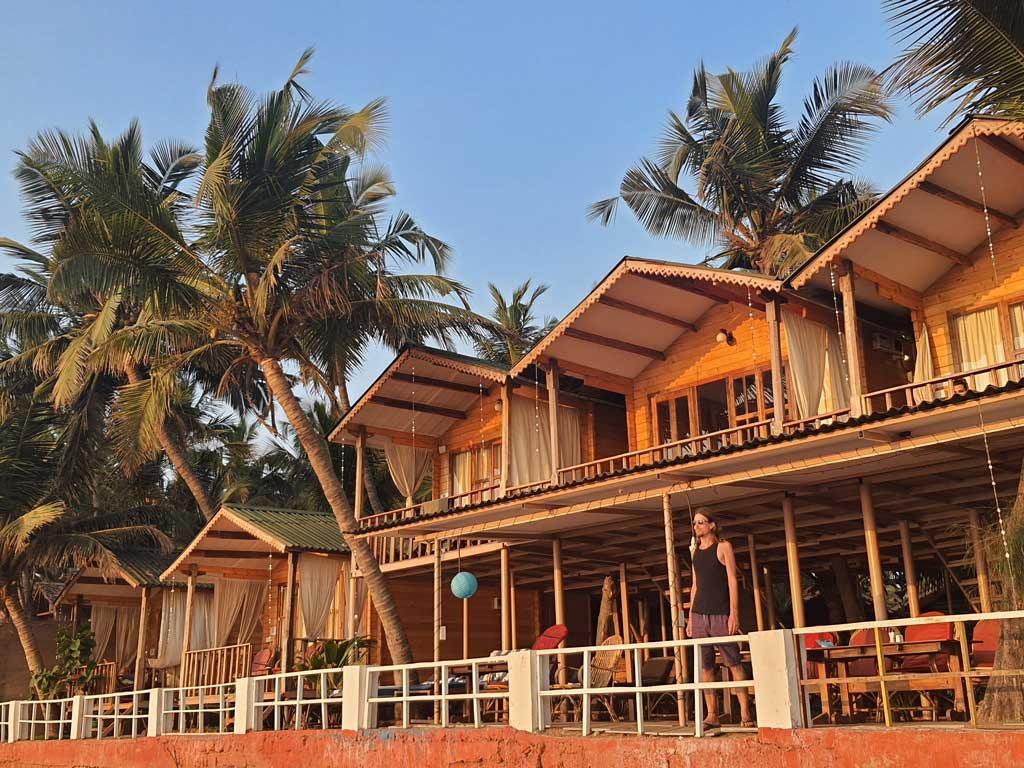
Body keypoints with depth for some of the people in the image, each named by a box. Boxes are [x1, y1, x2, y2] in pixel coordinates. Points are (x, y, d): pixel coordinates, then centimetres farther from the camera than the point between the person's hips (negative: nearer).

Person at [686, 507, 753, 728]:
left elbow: (732, 581, -5)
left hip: (720, 614, -5)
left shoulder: (723, 547, 0)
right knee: (705, 666, 4)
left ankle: (745, 713, -4)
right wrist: (691, 616, 14)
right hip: (699, 614, 5)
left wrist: (734, 614, -12)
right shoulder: (695, 551, 15)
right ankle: (712, 714, 7)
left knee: (734, 663, -5)